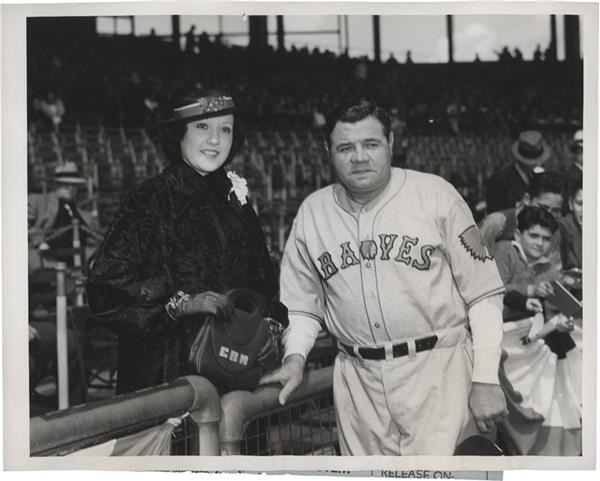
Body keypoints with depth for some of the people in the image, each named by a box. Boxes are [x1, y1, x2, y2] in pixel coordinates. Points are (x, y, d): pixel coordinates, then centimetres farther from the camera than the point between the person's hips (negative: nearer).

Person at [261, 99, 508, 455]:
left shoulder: (436, 195, -4)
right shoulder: (312, 212, 8)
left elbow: (483, 294, -3)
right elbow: (303, 305, 16)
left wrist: (486, 380, -7)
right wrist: (295, 357, -2)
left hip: (437, 372, -3)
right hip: (358, 380, 4)